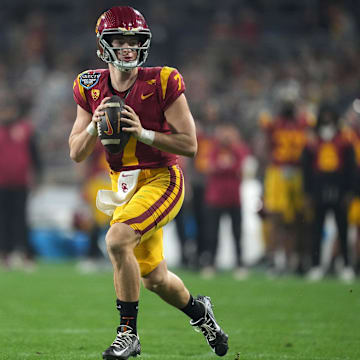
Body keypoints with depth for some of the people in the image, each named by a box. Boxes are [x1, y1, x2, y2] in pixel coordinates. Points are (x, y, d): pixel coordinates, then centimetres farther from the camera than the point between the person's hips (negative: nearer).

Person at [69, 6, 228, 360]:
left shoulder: (163, 83, -14)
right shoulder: (91, 88, -2)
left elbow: (189, 145, -14)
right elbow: (76, 153, 2)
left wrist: (143, 132, -24)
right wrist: (94, 126, -17)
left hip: (161, 180, -5)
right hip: (124, 185, 5)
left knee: (117, 239, -29)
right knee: (155, 279, 14)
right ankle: (198, 310, 46)